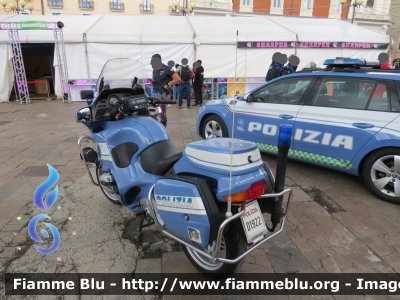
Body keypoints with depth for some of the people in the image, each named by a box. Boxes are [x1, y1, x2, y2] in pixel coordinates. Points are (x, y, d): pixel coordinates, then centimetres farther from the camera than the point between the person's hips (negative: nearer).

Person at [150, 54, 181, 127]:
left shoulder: (167, 69, -5)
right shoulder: (154, 70, 18)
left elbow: (178, 78, -12)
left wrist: (168, 85, -11)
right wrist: (152, 81, 3)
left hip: (162, 94, -7)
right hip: (154, 93, 7)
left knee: (162, 113, -2)